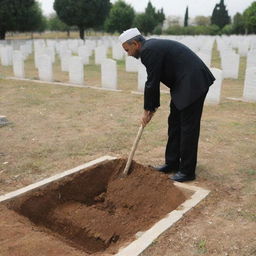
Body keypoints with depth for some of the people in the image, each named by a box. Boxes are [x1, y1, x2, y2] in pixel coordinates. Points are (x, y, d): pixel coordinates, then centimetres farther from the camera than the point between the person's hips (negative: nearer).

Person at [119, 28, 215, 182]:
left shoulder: (149, 50, -16)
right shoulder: (152, 47, 15)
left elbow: (152, 83, -13)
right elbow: (154, 81, 18)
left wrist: (148, 110, -2)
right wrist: (152, 107, 16)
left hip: (194, 83, -10)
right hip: (184, 83, 10)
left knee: (188, 127, -3)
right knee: (174, 123, 14)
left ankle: (187, 171, 7)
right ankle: (172, 163, 24)